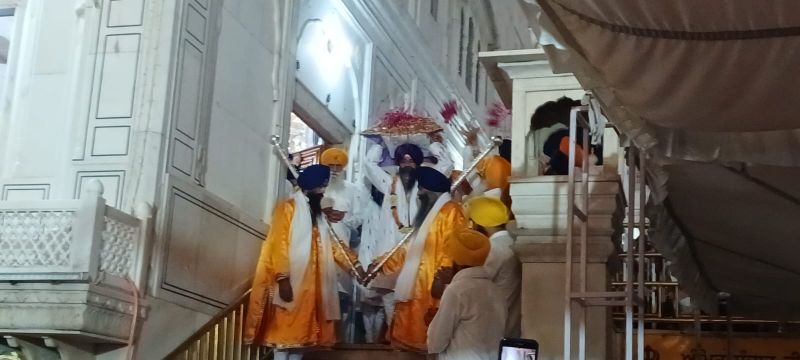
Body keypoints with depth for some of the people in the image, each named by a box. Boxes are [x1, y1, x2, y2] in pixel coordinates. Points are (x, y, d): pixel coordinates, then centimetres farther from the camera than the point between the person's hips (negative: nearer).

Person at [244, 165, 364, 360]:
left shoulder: (318, 213, 18)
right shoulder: (288, 207, -6)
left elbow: (331, 245, 18)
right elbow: (279, 244, -14)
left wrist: (354, 264, 8)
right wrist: (283, 278, -23)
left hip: (311, 283, 8)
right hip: (291, 281, -7)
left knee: (301, 331, 6)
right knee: (284, 330, -8)